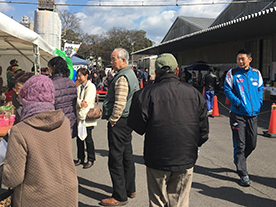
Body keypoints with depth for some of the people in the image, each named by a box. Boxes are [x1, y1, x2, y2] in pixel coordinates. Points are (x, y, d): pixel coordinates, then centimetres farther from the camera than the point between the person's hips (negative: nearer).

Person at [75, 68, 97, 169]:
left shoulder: (91, 86, -7)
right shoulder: (78, 87, 15)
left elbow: (86, 102, -14)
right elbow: (75, 99, 1)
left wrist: (82, 113, -14)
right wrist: (80, 103, -18)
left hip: (87, 117, -6)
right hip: (79, 116, 6)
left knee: (88, 139, 0)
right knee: (79, 138, 11)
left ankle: (90, 160, 13)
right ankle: (80, 158, 25)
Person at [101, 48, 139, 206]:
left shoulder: (122, 78, -17)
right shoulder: (131, 74, 16)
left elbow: (120, 103, -24)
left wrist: (112, 120, -12)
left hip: (119, 122, -11)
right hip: (128, 121, 11)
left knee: (116, 160, -4)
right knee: (127, 156, 17)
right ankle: (130, 189, 29)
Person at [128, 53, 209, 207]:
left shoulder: (146, 94, -12)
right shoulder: (194, 93, -2)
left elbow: (137, 126, -8)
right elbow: (204, 129, 5)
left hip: (157, 160, -2)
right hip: (186, 160, 3)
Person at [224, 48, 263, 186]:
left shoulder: (256, 73, 8)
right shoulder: (232, 73, -3)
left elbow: (260, 89, 16)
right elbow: (227, 90, -4)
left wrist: (259, 103, 1)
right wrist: (238, 102, -16)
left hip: (253, 114, 4)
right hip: (238, 114, -4)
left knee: (252, 143, 12)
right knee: (240, 144, -1)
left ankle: (239, 161, 39)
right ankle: (243, 174, 9)